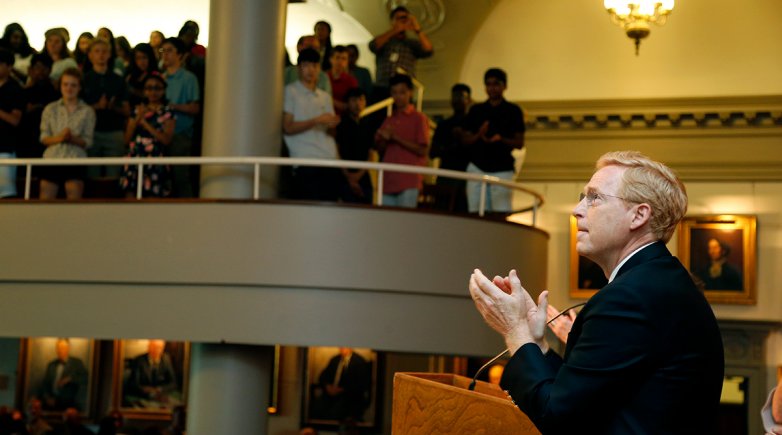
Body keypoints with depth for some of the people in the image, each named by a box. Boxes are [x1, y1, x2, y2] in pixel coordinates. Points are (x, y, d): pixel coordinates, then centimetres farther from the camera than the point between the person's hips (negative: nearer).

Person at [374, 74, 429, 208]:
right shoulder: (389, 120, 19)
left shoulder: (418, 118, 1)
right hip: (388, 180, 5)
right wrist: (384, 139, -4)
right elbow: (380, 149, 19)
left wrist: (395, 138, -13)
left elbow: (422, 150, -6)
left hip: (408, 182, -5)